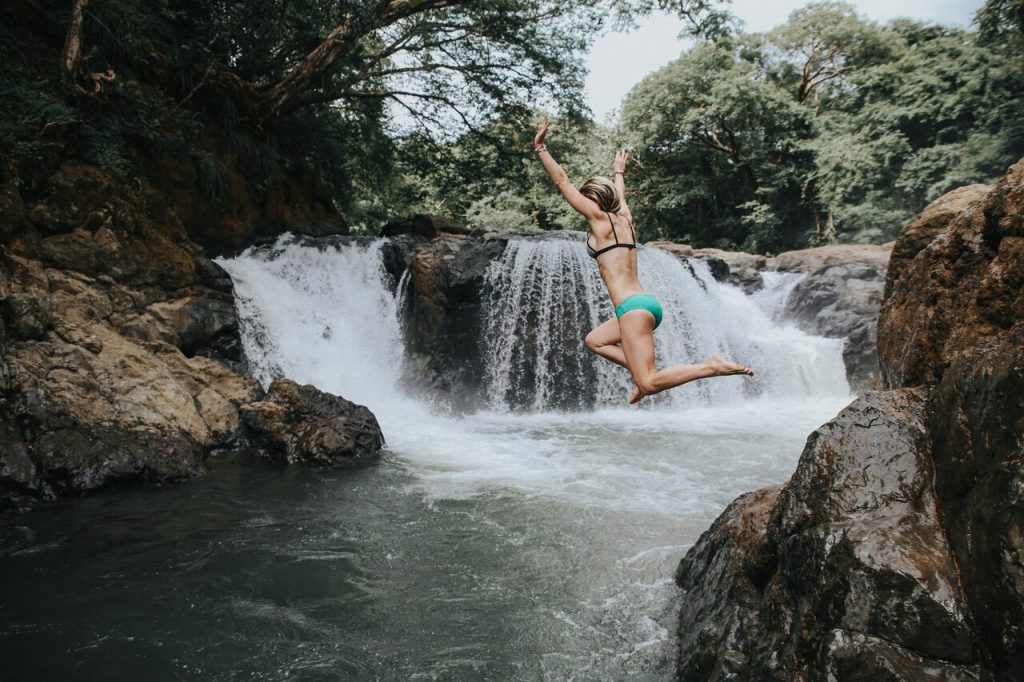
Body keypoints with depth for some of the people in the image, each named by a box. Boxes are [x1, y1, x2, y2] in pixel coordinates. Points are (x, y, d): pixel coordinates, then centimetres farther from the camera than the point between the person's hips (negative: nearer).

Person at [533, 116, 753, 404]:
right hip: (646, 303, 9)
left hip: (633, 307, -9)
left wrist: (540, 147, 7)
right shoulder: (623, 217, 16)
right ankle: (643, 372, 14)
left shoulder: (599, 217, -2)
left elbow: (562, 181, 0)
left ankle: (711, 366, -18)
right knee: (595, 340, 27)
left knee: (649, 385, -10)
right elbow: (620, 193, 39)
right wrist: (619, 172, 58)